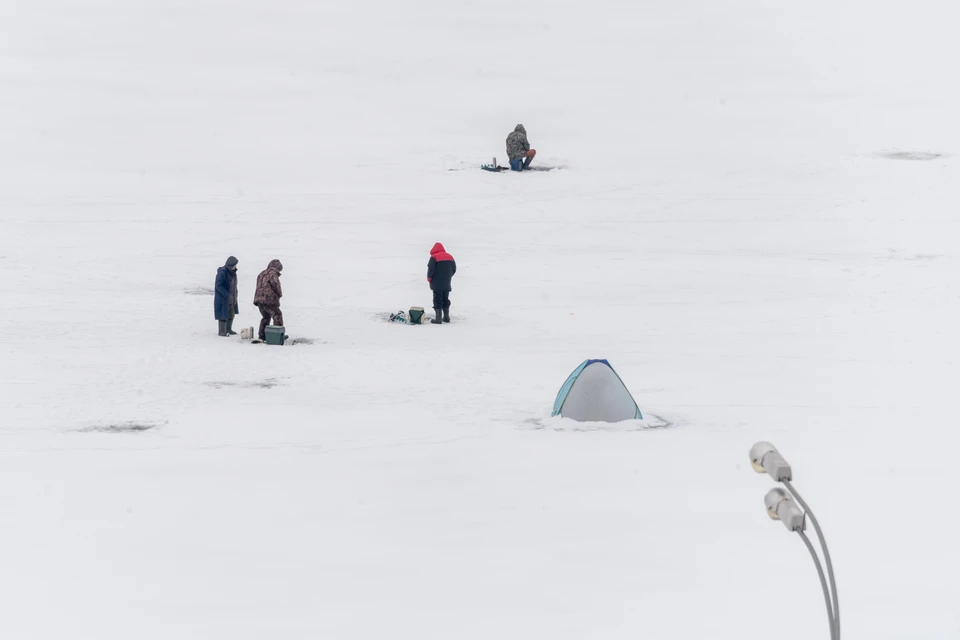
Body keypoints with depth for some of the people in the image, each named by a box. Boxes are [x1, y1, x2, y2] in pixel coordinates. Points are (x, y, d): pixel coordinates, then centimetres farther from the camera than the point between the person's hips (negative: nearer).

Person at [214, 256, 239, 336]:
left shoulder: (232, 272, 6)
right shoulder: (222, 272, -20)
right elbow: (218, 285, -22)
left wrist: (235, 294, 8)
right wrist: (227, 295, -24)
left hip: (231, 297, 8)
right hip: (223, 298, -8)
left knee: (231, 313, 14)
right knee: (223, 314, -3)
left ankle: (228, 329, 27)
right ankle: (222, 331, 6)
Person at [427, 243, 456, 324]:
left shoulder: (434, 257, -12)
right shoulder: (450, 257, 8)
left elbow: (431, 269, -17)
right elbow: (454, 269, 11)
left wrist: (429, 278, 0)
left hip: (437, 284, -6)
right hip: (447, 284, 6)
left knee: (437, 300, -2)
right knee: (446, 299, 18)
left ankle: (438, 318, -7)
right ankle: (446, 317, 23)